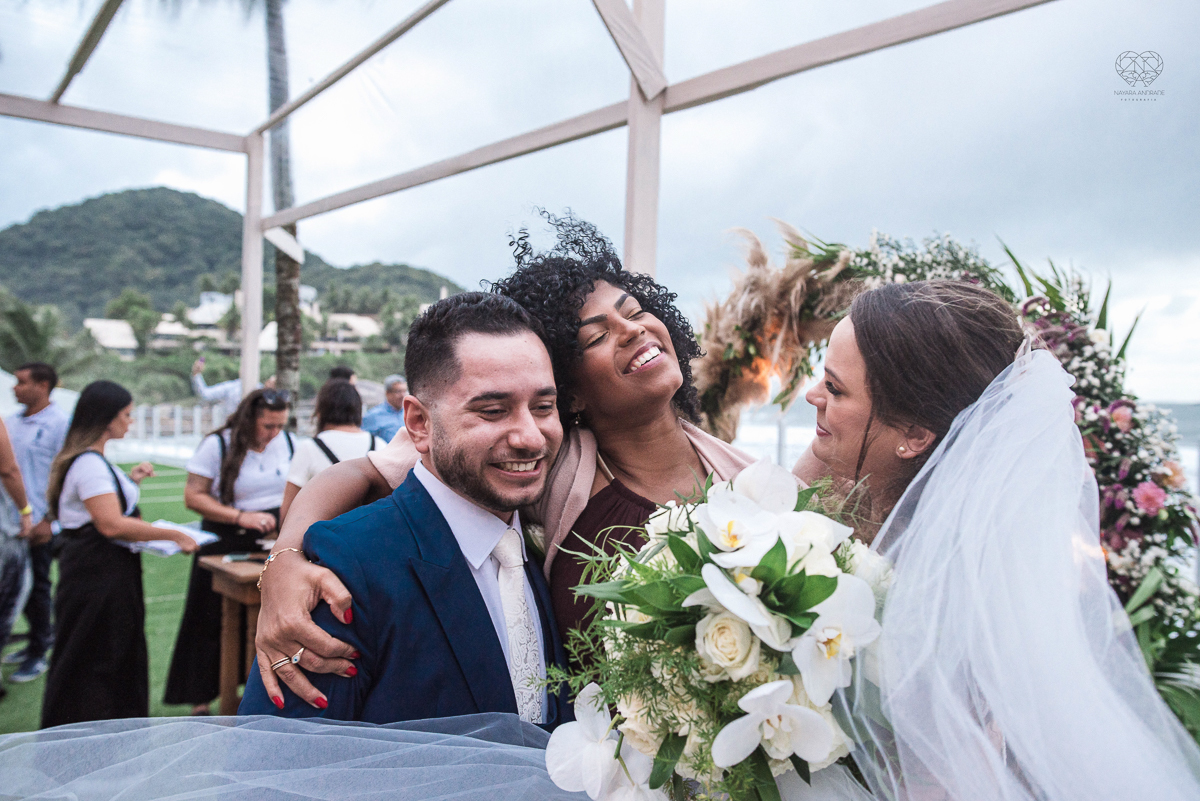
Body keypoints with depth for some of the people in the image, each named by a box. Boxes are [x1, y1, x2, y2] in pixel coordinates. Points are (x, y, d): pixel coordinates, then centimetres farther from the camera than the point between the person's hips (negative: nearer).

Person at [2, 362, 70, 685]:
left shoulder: (60, 423, -12)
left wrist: (48, 520, -16)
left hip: (40, 523, -6)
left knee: (36, 587, 4)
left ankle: (38, 653, 18)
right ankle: (44, 634, 32)